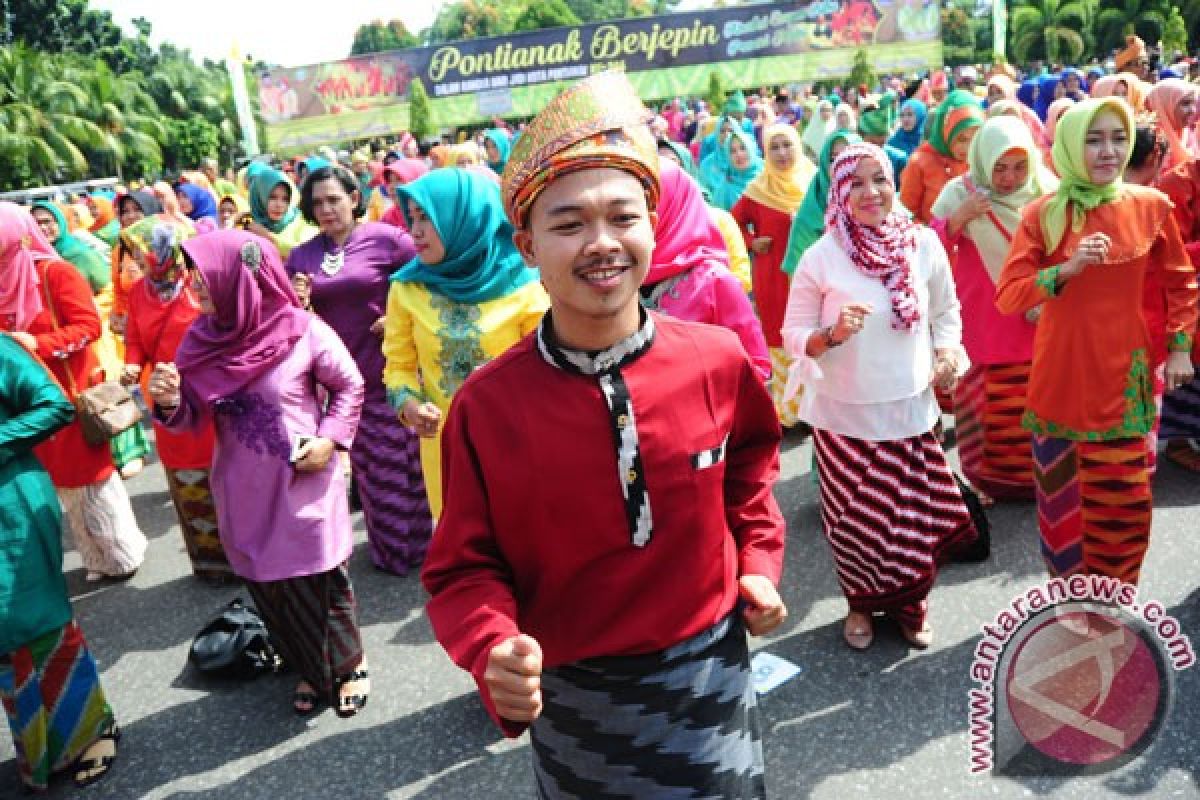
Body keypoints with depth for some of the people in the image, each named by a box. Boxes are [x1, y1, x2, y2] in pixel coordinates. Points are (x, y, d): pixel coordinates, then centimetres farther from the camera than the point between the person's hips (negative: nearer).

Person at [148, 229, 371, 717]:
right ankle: (310, 670, 38)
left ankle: (349, 665, 33)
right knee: (268, 587, 15)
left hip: (304, 486, -4)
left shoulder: (303, 331, -14)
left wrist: (331, 439, -12)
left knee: (319, 582, 7)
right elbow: (195, 417, 3)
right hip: (245, 493, 5)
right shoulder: (201, 339, -2)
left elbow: (349, 386, -1)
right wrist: (169, 403, -18)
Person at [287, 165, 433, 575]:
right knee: (368, 465, 15)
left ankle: (420, 542, 24)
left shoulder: (385, 238, -8)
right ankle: (387, 547, 31)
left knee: (405, 460, 5)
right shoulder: (302, 256, 5)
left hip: (389, 371, -4)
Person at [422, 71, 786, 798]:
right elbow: (466, 569, -9)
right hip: (572, 698, -1)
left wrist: (759, 558, 2)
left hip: (710, 672, 2)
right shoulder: (485, 407, -18)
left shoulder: (717, 359, -12)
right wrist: (494, 650, -27)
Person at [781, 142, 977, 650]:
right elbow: (792, 335, -7)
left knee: (916, 517, 7)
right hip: (844, 413, -2)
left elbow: (946, 310, 12)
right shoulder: (820, 257, -10)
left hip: (911, 408, 2)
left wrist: (947, 351, -4)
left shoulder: (924, 244, -2)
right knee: (856, 519, 10)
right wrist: (832, 334, -26)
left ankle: (909, 605, 35)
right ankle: (861, 605, 37)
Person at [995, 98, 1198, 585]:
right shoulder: (1042, 214, -7)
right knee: (1063, 500, 9)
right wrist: (1067, 269, -25)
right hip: (1061, 379, -1)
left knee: (1124, 502, 7)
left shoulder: (1151, 206, -1)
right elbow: (1007, 297, -13)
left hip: (1123, 379, 1)